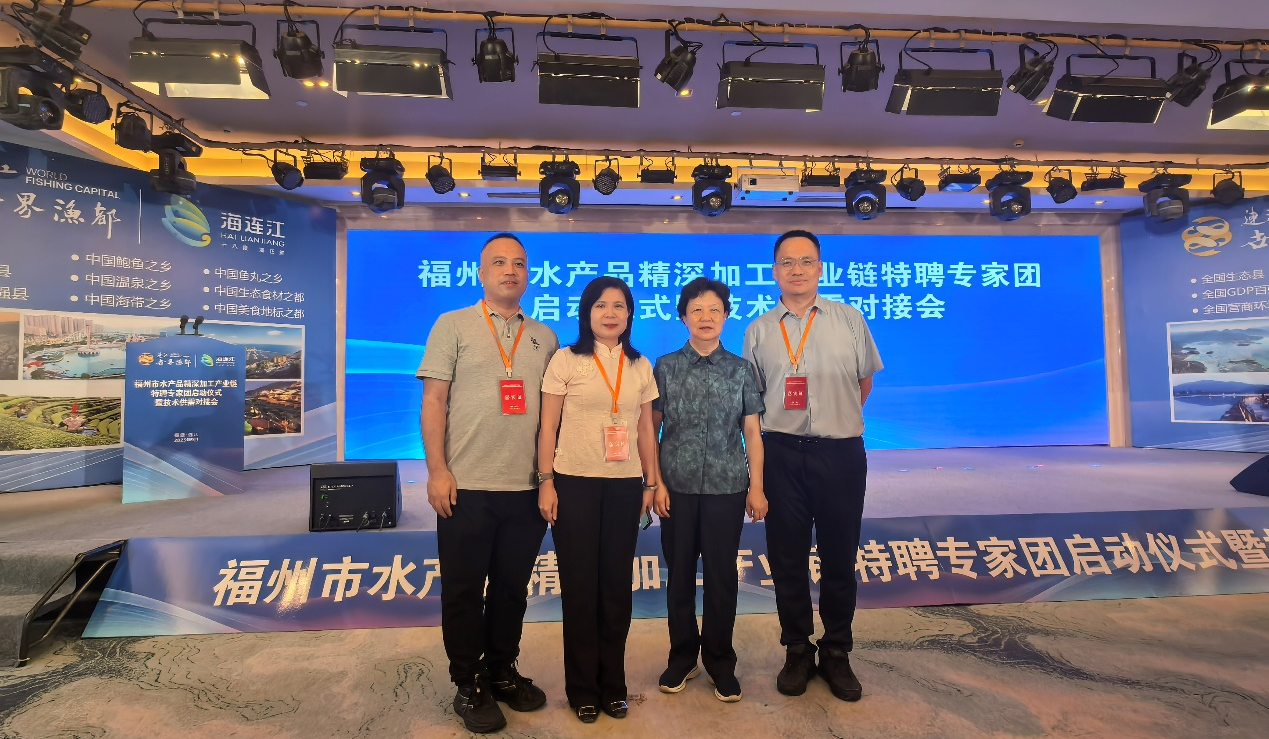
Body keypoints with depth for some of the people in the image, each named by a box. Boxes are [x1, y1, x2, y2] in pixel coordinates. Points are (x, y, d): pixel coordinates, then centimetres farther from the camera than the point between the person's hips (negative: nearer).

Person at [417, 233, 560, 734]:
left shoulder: (544, 337, 10)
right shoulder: (452, 326, 1)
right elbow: (433, 401, -3)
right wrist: (437, 470, -10)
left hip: (527, 488, 3)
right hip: (467, 486, -3)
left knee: (513, 589, 14)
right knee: (464, 591, 9)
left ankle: (502, 672, 33)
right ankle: (469, 685, 26)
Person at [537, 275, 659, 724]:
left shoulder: (641, 366, 8)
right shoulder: (566, 360, -2)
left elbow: (646, 430, 10)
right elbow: (548, 426, -3)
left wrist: (651, 483, 8)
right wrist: (546, 481, -8)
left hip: (625, 485, 3)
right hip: (575, 483, -3)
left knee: (617, 584, 10)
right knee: (579, 584, 6)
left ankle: (613, 683, 27)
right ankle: (583, 687, 23)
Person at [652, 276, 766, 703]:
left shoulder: (741, 370, 3)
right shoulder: (665, 368, 1)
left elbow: (752, 432, 4)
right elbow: (652, 428, 1)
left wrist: (756, 486, -1)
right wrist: (657, 483, -4)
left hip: (727, 489, 0)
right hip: (678, 488, 0)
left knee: (722, 574, 8)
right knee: (680, 572, 10)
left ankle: (720, 661, 25)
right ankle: (682, 656, 28)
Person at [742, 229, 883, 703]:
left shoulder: (849, 320, 4)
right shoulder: (758, 331, 6)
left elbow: (864, 380, 14)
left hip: (841, 454, 0)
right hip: (781, 454, 1)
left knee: (839, 558, 10)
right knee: (786, 558, 9)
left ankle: (837, 654, 29)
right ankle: (797, 651, 29)